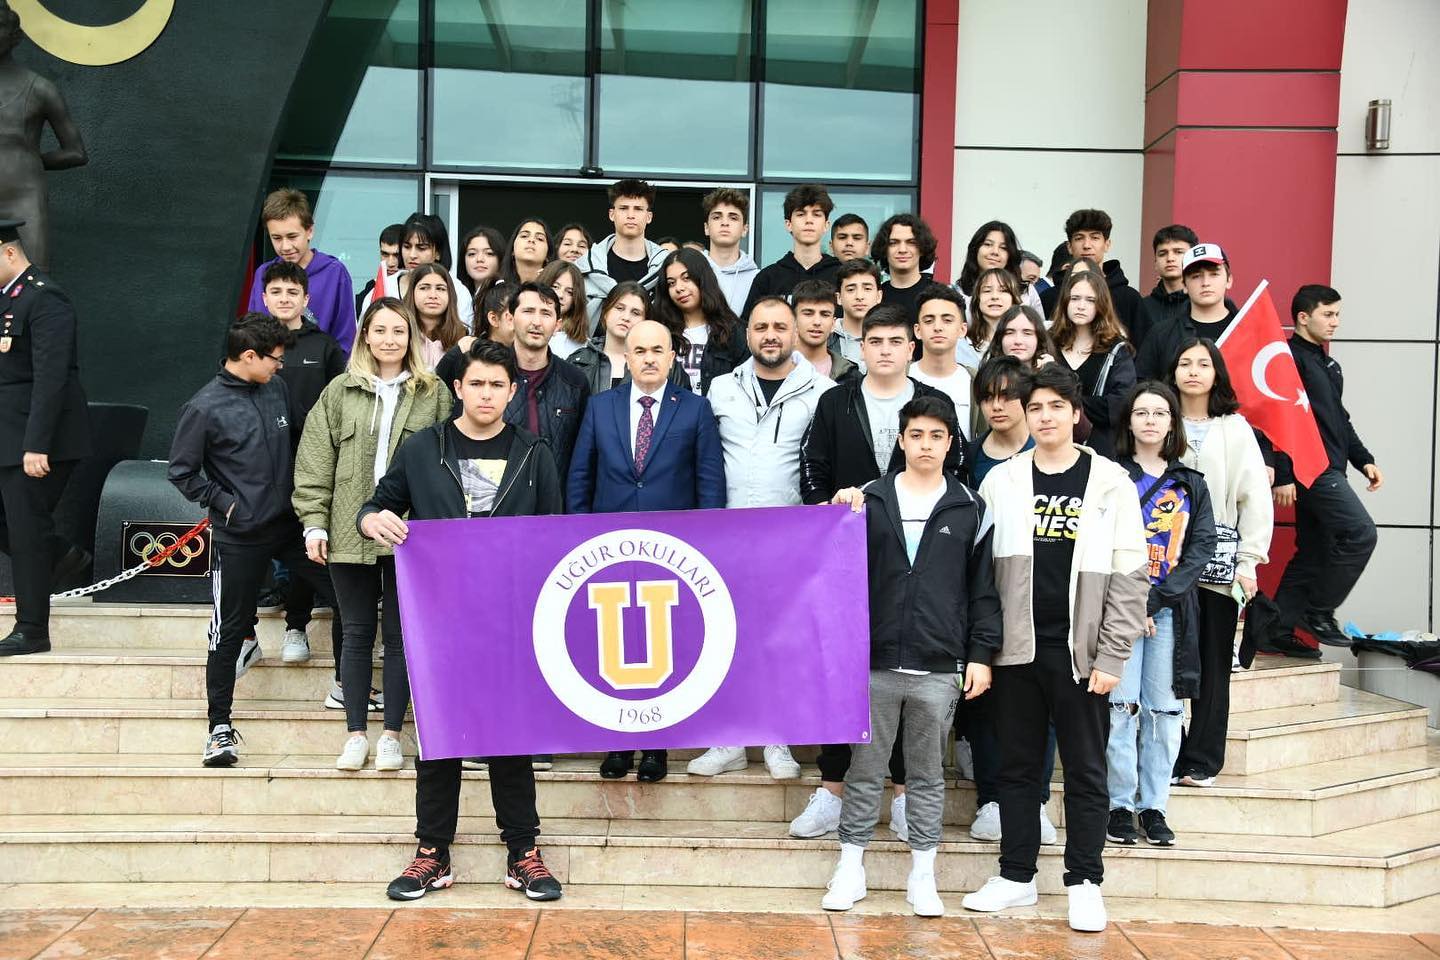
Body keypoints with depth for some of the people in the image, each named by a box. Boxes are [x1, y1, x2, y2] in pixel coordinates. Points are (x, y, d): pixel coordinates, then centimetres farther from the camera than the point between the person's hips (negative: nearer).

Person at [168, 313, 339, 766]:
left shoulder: (277, 389, 3)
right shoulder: (205, 407, -13)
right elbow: (181, 472, -8)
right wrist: (226, 504, -11)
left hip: (289, 522, 6)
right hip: (239, 537, -5)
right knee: (229, 630, 3)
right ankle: (220, 726, 15)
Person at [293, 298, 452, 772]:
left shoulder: (433, 393, 3)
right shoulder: (340, 391, 5)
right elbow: (315, 460, 4)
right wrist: (314, 523, -2)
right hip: (350, 532, 1)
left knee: (400, 635, 6)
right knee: (357, 634, 9)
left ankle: (392, 734, 18)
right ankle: (356, 734, 20)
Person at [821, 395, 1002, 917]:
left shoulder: (969, 509, 5)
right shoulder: (869, 500, 5)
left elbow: (983, 588, 6)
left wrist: (981, 654, 0)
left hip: (940, 668, 0)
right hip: (875, 661, 0)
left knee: (928, 773, 10)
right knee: (865, 769, 8)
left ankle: (923, 875, 20)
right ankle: (850, 868, 19)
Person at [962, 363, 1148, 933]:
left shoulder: (1111, 483, -1)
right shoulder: (1001, 481, 5)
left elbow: (1130, 577, -4)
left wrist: (1110, 658, -9)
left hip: (1079, 651, -2)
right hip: (1017, 649, 2)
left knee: (1085, 770, 6)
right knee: (1018, 767, 10)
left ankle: (1084, 882, 17)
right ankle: (1016, 876, 21)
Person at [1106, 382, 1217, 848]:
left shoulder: (1191, 485, 12)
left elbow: (1202, 547, 4)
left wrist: (1157, 600, -9)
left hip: (1170, 610, 3)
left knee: (1165, 709, 3)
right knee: (1120, 706, -5)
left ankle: (1153, 806, 13)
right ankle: (1120, 805, 4)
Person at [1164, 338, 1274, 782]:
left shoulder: (1235, 429, 7)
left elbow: (1255, 498, 3)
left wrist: (1248, 563, -4)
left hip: (1220, 563, 1)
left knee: (1213, 663, 5)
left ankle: (1200, 761, 13)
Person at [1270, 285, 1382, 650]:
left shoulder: (1328, 364, 23)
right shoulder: (1290, 358, -9)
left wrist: (1364, 459, 19)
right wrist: (1282, 476, -21)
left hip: (1329, 471, 10)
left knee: (1312, 552, 9)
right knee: (1361, 533, -16)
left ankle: (1278, 631, 13)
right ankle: (1319, 612, -6)